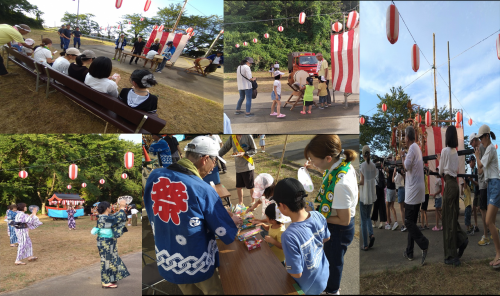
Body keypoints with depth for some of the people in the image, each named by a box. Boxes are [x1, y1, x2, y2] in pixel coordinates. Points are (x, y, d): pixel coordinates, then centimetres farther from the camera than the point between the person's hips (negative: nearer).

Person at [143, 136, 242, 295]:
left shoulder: (154, 177, -9)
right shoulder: (203, 190, -24)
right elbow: (228, 235, -15)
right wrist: (233, 221, 7)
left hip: (166, 263, 5)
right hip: (198, 266, -5)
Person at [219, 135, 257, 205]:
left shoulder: (248, 136, -11)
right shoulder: (232, 137, 3)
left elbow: (254, 150, -6)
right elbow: (225, 148, 11)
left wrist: (244, 153, -19)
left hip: (248, 166, -5)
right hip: (238, 167, 5)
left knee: (251, 186, 6)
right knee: (238, 186, 12)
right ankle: (240, 203, 29)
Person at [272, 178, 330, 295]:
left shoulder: (289, 236, -39)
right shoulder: (318, 216, -19)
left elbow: (297, 274, -28)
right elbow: (326, 239, 3)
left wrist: (286, 263, -9)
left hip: (309, 288, -5)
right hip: (324, 276, 5)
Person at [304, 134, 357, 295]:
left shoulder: (340, 184, -41)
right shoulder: (342, 163, -16)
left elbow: (344, 220, -28)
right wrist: (317, 166, -2)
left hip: (339, 229, -8)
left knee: (333, 260, 22)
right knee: (332, 258, 32)